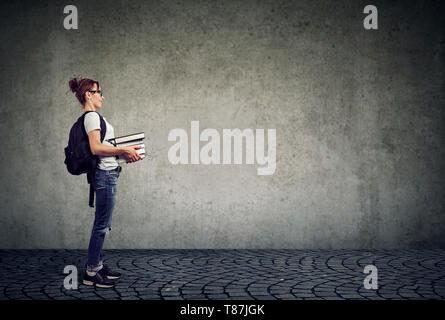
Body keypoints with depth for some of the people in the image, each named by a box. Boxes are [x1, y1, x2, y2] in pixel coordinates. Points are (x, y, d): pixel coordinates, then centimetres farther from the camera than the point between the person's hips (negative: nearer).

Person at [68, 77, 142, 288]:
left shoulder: (91, 117, 18)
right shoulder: (92, 116, -13)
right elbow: (96, 148, -24)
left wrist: (124, 152, 13)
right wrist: (124, 150, -18)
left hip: (107, 174, 10)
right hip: (105, 174, -10)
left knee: (102, 225, 15)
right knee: (101, 225, -5)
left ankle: (97, 265, 23)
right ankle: (91, 273, 2)